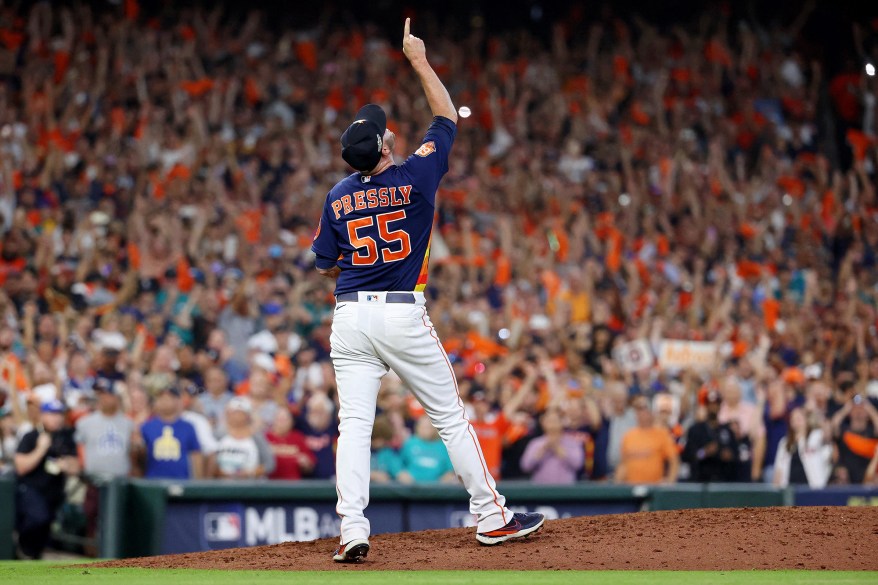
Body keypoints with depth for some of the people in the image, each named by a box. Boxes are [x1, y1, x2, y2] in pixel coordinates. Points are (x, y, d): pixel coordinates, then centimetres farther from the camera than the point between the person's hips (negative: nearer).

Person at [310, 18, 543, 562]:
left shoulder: (338, 197, 4)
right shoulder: (414, 178, -6)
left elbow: (326, 265, 12)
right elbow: (448, 118, 7)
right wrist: (420, 60, 14)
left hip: (350, 316, 3)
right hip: (403, 316, -3)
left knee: (355, 423, -1)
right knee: (450, 415, 6)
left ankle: (353, 530, -12)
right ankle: (491, 516, 11)